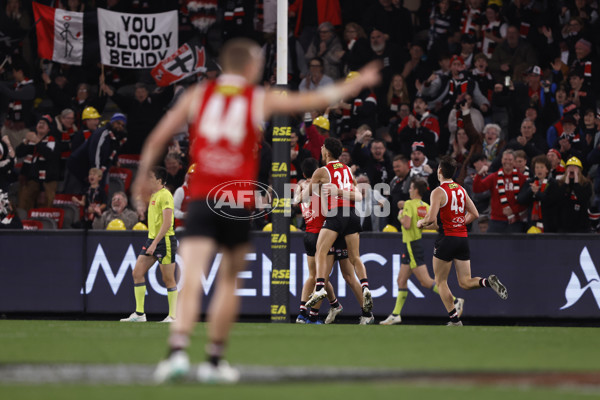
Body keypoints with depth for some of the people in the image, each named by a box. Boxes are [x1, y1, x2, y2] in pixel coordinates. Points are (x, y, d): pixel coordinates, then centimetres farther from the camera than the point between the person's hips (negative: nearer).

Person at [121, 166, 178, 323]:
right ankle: (139, 313, 4)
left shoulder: (165, 195, -13)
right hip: (152, 240, 9)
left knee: (168, 279, -3)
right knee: (137, 273, 2)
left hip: (165, 240, -9)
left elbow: (167, 223, -20)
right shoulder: (153, 195, 15)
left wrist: (155, 243, -23)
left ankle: (173, 315, 4)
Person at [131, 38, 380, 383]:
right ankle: (215, 360, 20)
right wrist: (358, 83, 30)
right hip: (239, 202, 0)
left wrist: (143, 178, 23)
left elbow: (158, 138, 9)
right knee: (229, 280, 15)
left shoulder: (198, 95, 9)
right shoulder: (260, 100, 7)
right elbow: (317, 100, 16)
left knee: (191, 280, -9)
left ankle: (178, 351, -29)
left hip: (201, 199, 0)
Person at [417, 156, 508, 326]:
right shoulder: (461, 190, 11)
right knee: (465, 282, 7)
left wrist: (421, 223, 2)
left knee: (441, 282, 8)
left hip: (447, 239, -6)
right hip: (463, 238, 6)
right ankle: (488, 281, -22)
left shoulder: (438, 192, -10)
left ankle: (455, 319, 2)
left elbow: (431, 218, -19)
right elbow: (475, 214, 13)